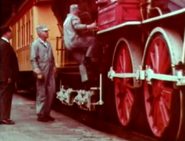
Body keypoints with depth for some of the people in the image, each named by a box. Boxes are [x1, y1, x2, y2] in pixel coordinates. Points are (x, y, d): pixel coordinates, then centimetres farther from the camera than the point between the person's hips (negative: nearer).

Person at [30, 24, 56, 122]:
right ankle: (40, 114, 8)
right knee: (41, 93, -1)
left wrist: (53, 66, 11)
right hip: (42, 71, -7)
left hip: (50, 71, 7)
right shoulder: (35, 43, -5)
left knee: (51, 92, 6)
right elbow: (33, 59, -11)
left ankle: (47, 113, 18)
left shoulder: (48, 43, 16)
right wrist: (37, 71, -18)